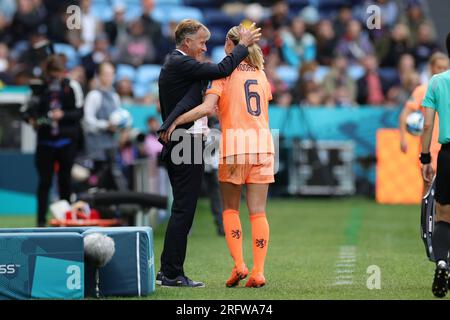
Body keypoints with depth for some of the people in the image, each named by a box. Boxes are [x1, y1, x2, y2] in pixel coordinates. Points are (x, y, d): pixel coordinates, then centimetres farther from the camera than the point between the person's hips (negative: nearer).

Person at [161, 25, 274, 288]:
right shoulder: (261, 74, 15)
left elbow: (208, 107, -15)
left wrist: (176, 121, -12)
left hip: (235, 141, -4)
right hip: (263, 141, 4)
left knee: (230, 208, 11)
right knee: (258, 211, 2)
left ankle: (239, 264, -2)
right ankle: (258, 272, -6)